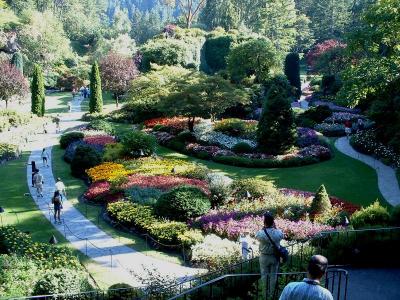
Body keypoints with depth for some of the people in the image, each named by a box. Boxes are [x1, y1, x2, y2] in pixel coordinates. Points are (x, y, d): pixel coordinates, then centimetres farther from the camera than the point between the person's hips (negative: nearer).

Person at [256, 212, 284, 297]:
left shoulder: (261, 233, -26)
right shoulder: (278, 233, -20)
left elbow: (256, 236, -2)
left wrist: (264, 227, -7)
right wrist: (275, 228, 3)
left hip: (264, 257, -1)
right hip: (275, 257, 1)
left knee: (264, 275, 17)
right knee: (273, 275, 17)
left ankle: (265, 293, 30)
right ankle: (271, 293, 30)